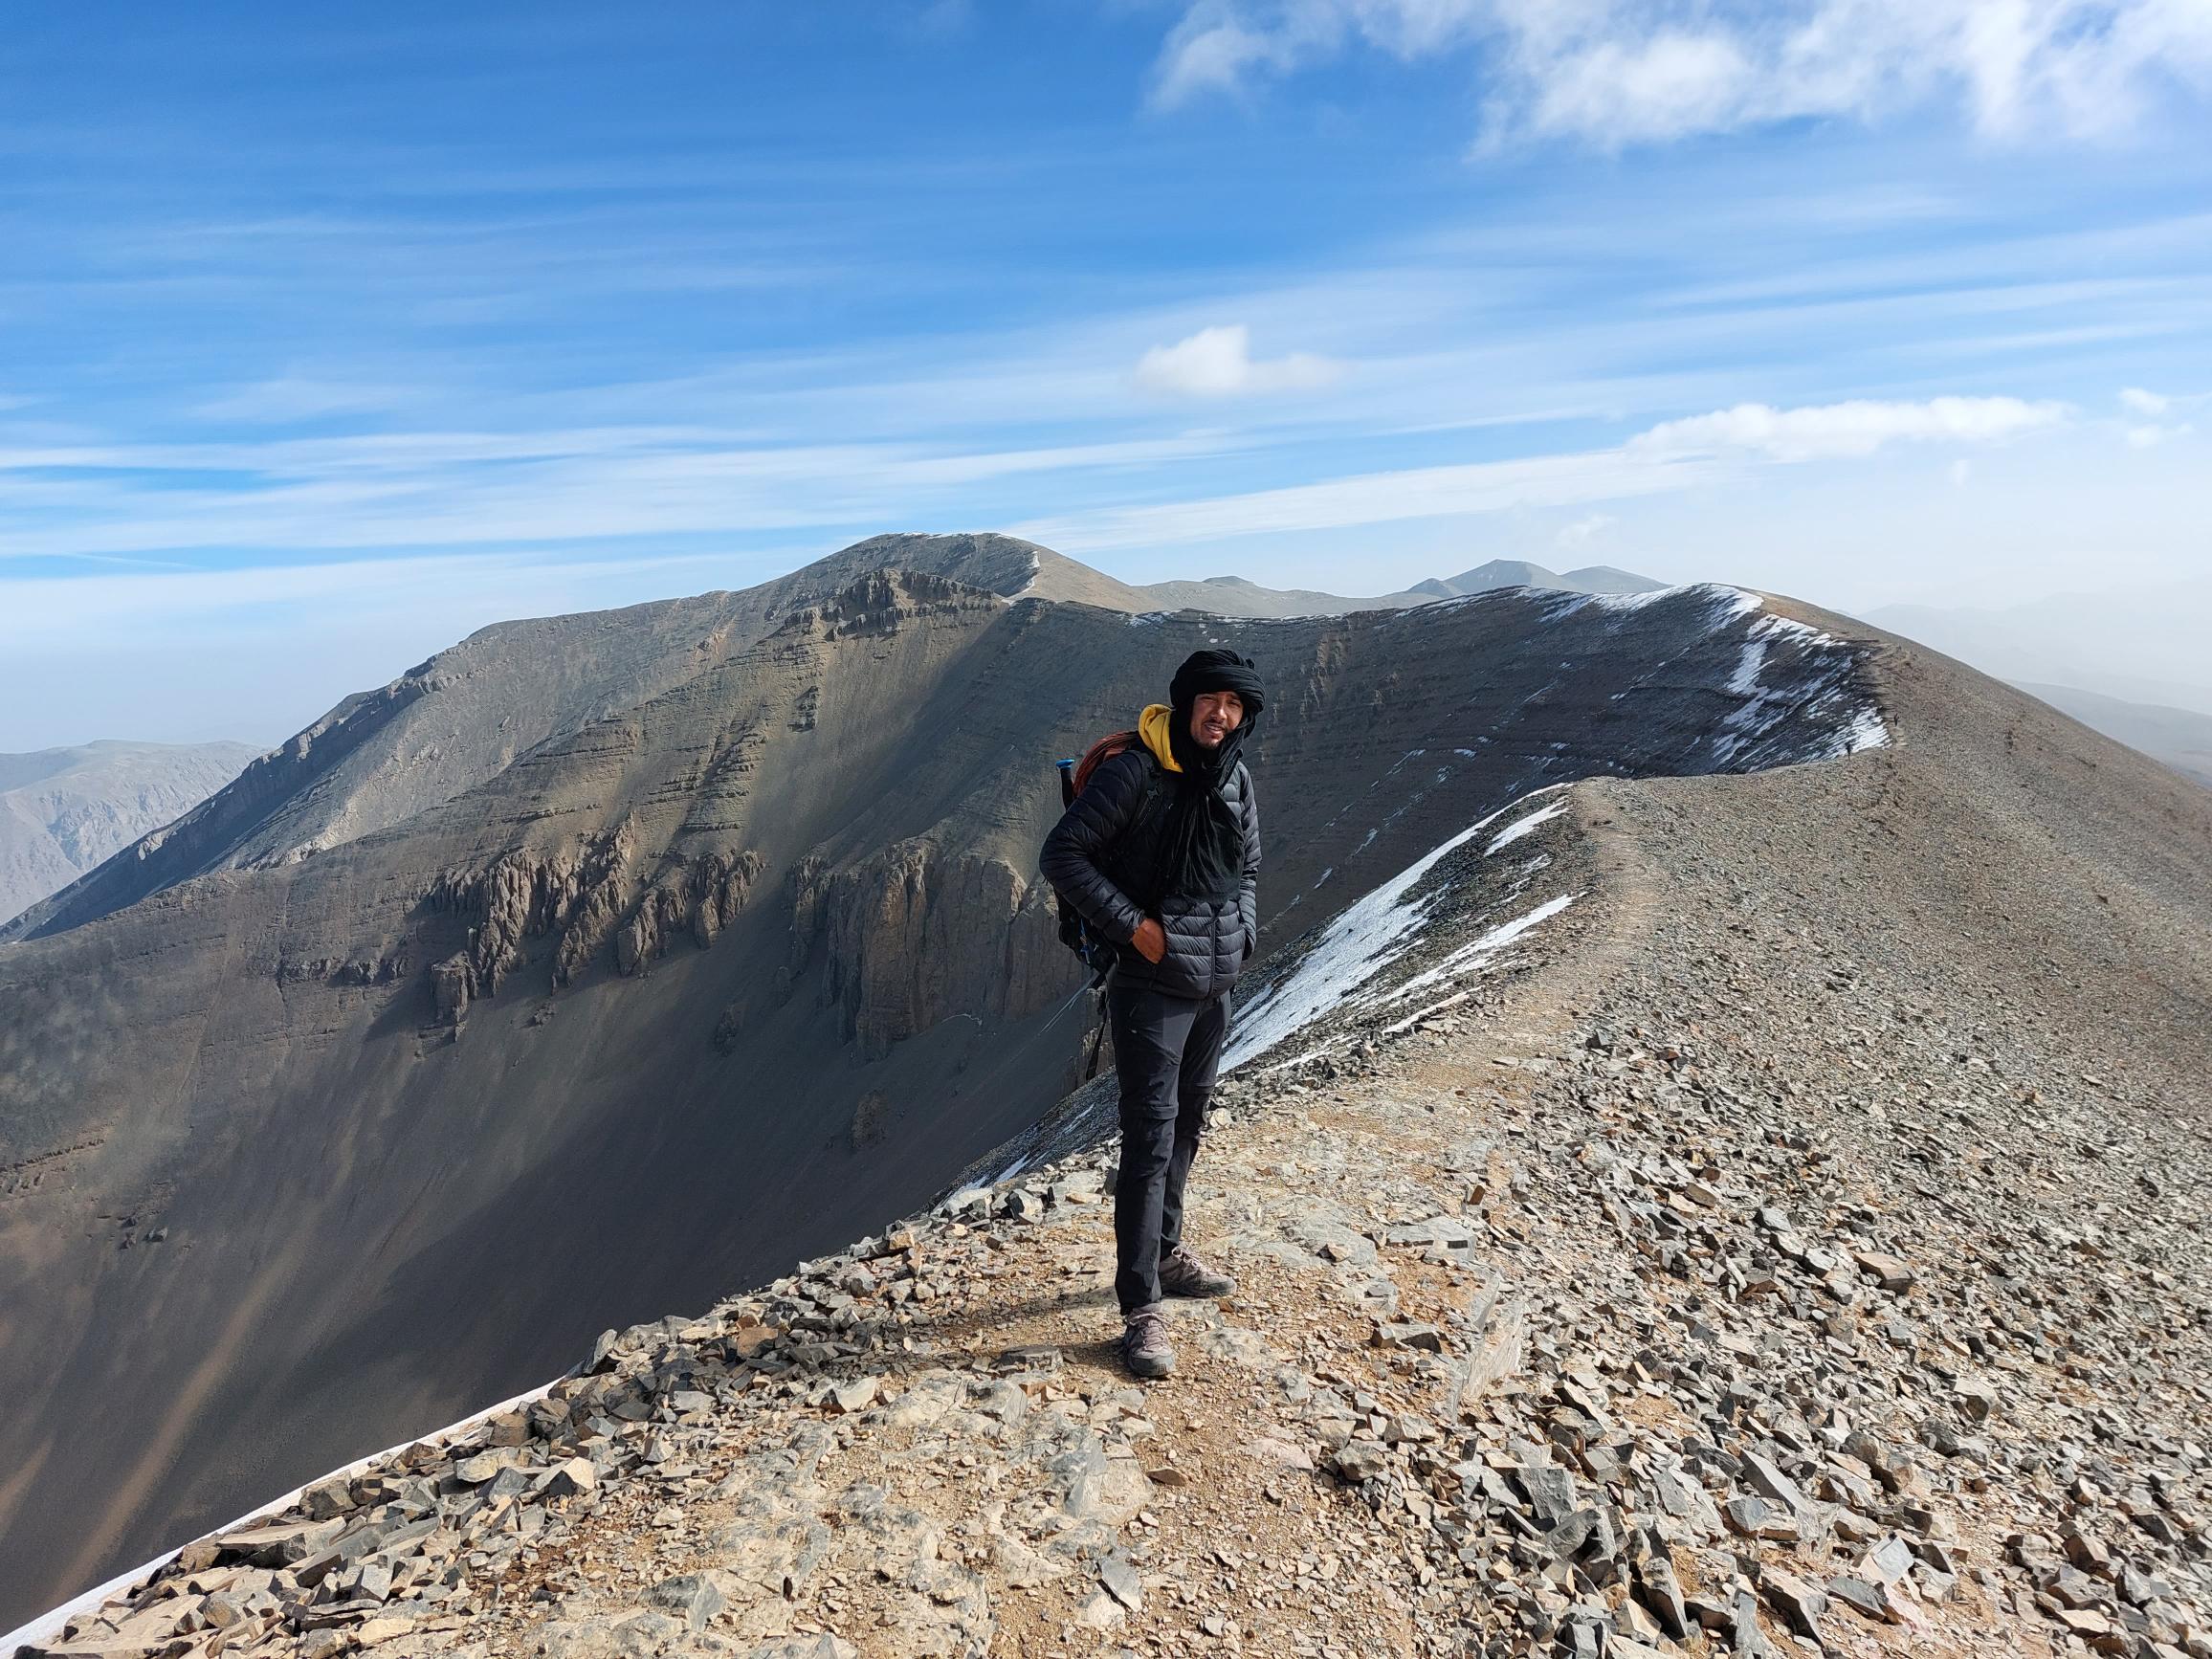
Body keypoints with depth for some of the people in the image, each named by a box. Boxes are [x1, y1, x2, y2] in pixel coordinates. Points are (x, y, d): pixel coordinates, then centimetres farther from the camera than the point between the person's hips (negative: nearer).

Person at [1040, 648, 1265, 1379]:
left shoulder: (1237, 780, 6)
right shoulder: (1135, 772, -15)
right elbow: (1062, 854, -16)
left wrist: (1243, 933, 5)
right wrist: (1134, 925, -20)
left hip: (1216, 987, 8)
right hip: (1151, 984, -7)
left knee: (1185, 1127, 19)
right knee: (1150, 1138, -8)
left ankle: (1166, 1253, 38)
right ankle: (1141, 1310, -1)